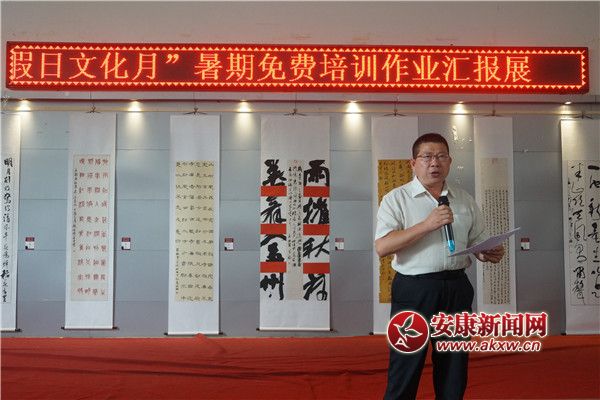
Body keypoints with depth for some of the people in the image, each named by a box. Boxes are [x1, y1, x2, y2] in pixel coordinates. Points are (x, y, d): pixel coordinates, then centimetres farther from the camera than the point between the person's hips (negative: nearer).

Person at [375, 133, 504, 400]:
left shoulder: (465, 201, 13)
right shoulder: (396, 199, -1)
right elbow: (382, 247, -13)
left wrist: (490, 254, -5)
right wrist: (427, 225, -19)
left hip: (457, 289, 5)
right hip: (414, 290, -4)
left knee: (454, 376, 13)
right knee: (404, 376, 1)